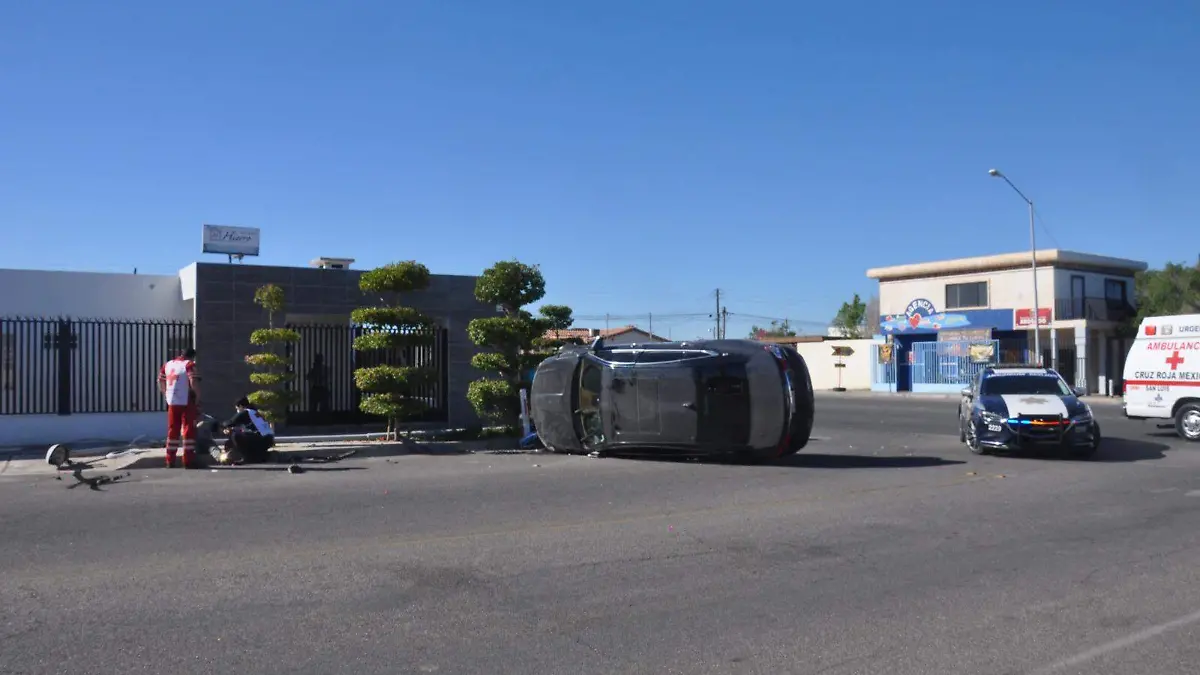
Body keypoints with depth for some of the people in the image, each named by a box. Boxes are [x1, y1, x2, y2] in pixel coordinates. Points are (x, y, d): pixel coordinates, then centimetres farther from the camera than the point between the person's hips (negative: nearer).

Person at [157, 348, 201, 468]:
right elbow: (194, 382, -19)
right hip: (186, 402, -6)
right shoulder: (189, 365, -7)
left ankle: (170, 461, 12)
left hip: (172, 403, 6)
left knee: (172, 431, 11)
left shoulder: (167, 364, 14)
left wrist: (166, 396, 20)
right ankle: (188, 461, -3)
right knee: (188, 430, -1)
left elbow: (160, 382, 16)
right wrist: (198, 397, -10)